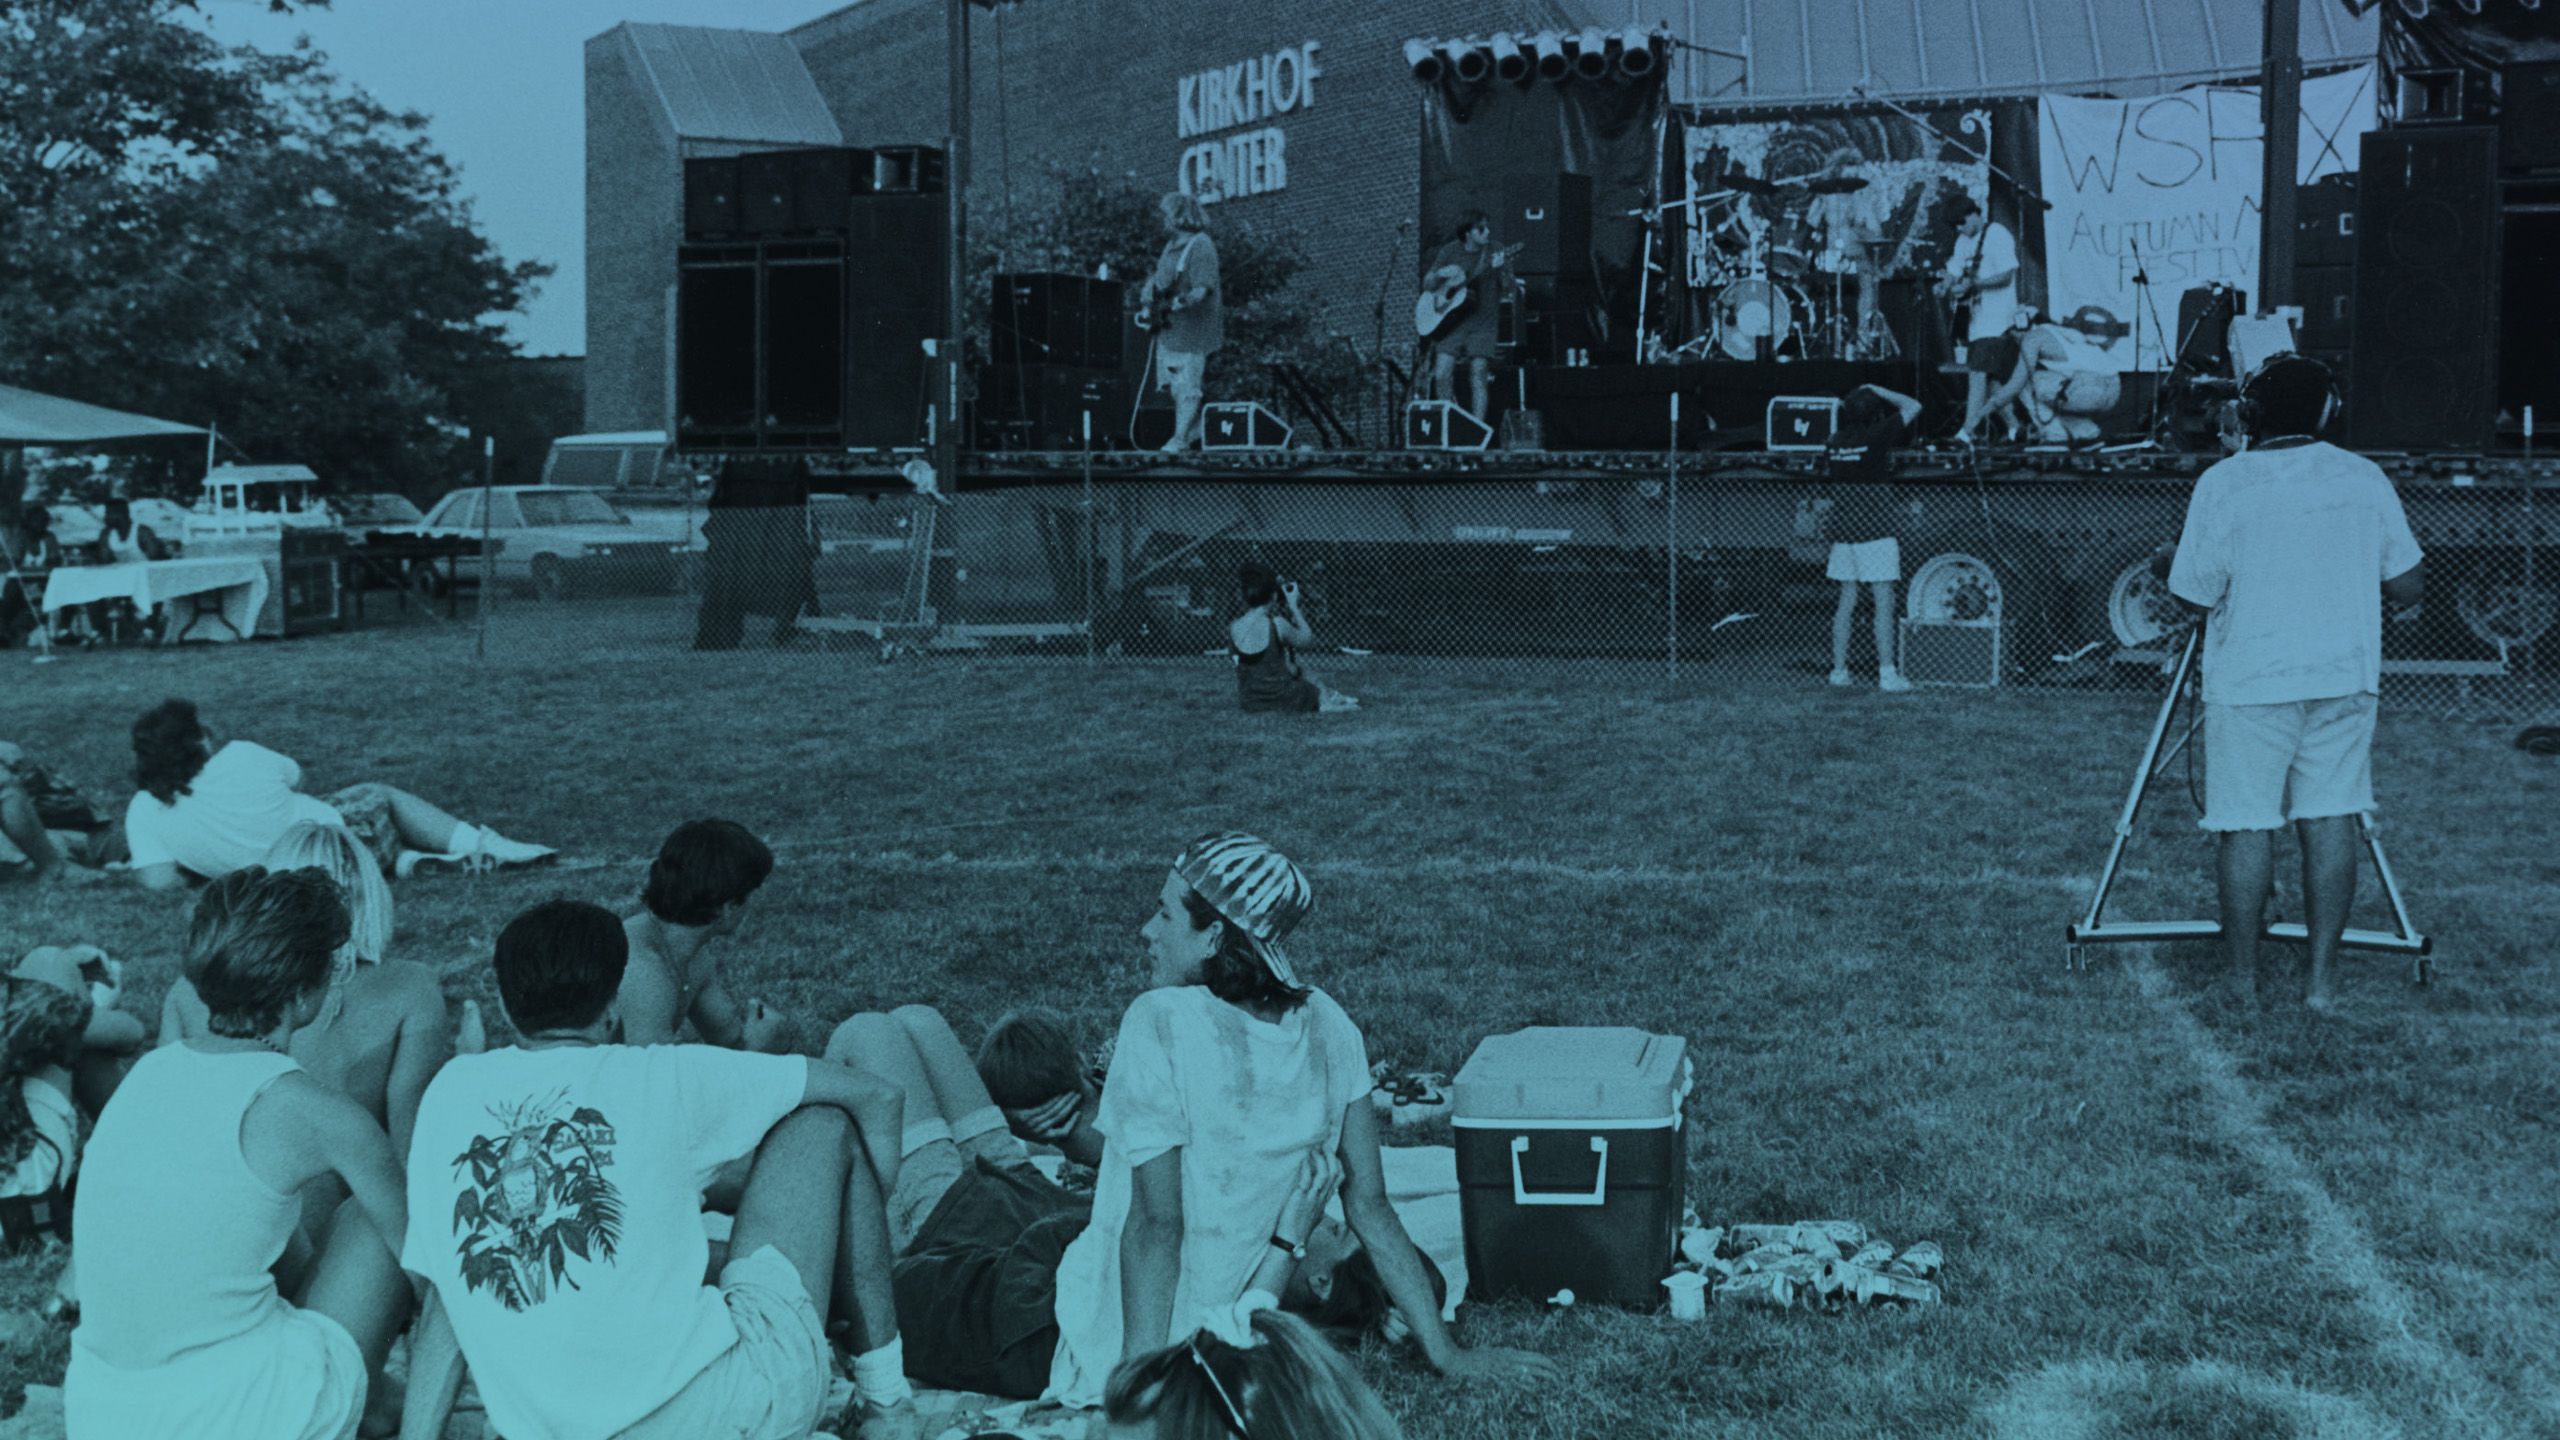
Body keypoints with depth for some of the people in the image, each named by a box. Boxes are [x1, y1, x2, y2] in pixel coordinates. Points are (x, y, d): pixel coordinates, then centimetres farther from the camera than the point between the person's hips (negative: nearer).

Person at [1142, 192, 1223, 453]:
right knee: (1176, 385, 11)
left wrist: (1176, 304, -31)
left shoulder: (1200, 246, -14)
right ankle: (1195, 431, 21)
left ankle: (1181, 438, -3)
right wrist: (1149, 305, 9)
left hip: (1191, 329, -9)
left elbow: (1203, 290, -22)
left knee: (1187, 385, -6)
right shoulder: (1172, 245, 15)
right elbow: (1159, 278, 24)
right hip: (1169, 327, 9)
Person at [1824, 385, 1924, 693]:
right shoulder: (1876, 437, -12)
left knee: (1846, 602, 12)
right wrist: (1877, 390, 5)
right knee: (1884, 602, -4)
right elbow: (1913, 407, -4)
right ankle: (1887, 673, -7)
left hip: (1843, 530, 6)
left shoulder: (1835, 442, 2)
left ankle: (1839, 670, 13)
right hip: (1875, 531, -6)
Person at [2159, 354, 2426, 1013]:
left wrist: (2168, 564, 14)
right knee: (2331, 821, 6)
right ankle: (2321, 979, 7)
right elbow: (2408, 587, 4)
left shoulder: (2222, 484, -8)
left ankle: (2244, 977, 9)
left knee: (2247, 825, 4)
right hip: (2346, 679, 3)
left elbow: (2197, 598, -6)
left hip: (2250, 682, -3)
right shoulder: (2365, 479, 1)